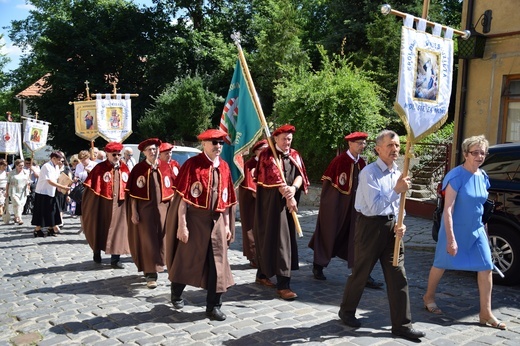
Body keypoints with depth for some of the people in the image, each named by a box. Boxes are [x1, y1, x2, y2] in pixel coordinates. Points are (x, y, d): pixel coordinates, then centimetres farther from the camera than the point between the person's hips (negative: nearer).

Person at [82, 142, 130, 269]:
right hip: (103, 204, -3)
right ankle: (97, 253, 33)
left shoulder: (124, 168, 6)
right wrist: (91, 205, -10)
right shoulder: (100, 168, -6)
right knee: (101, 228, 12)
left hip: (120, 204, 3)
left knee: (118, 229, 2)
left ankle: (115, 258, 9)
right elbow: (92, 187, -7)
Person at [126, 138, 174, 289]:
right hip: (144, 209, -3)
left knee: (160, 239, 12)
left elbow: (170, 189, 7)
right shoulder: (138, 169, -4)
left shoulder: (165, 167, 3)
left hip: (162, 208, 3)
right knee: (147, 240, 0)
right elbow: (133, 192, -5)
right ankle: (150, 274, 3)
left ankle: (154, 267, 33)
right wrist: (134, 212, -9)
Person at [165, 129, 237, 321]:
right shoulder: (192, 164, -9)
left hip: (216, 221, 4)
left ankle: (214, 306, 14)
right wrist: (182, 225, -16)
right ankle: (176, 293, 38)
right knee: (187, 260, 11)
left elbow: (226, 199, 10)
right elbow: (182, 196, -12)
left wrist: (227, 224, 7)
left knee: (218, 263, 3)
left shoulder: (224, 167, 6)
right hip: (194, 219, -4)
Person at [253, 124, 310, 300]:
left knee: (272, 239, 13)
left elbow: (300, 174, -1)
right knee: (279, 240, -9)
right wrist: (288, 197, -21)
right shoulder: (267, 155, -6)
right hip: (272, 202, -6)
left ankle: (262, 275, 27)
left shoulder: (294, 155, 12)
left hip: (290, 201, 6)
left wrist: (293, 188, -21)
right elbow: (274, 177, -16)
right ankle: (283, 285, -7)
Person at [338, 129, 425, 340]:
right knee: (360, 273, 8)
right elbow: (374, 207, -22)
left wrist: (400, 224, 0)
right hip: (371, 226, -6)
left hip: (390, 227, 7)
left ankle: (401, 325, 13)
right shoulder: (369, 173, -15)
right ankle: (346, 311, 31)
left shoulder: (397, 173, 9)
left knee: (398, 277, 4)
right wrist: (397, 190, -26)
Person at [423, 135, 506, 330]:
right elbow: (448, 209, -22)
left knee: (486, 268, 1)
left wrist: (483, 227, 16)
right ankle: (429, 297, 33)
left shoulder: (483, 177, 3)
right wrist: (451, 239, -25)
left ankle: (486, 313, 10)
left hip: (476, 230, 6)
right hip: (455, 230, -6)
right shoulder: (456, 176, -19)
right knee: (441, 264, 11)